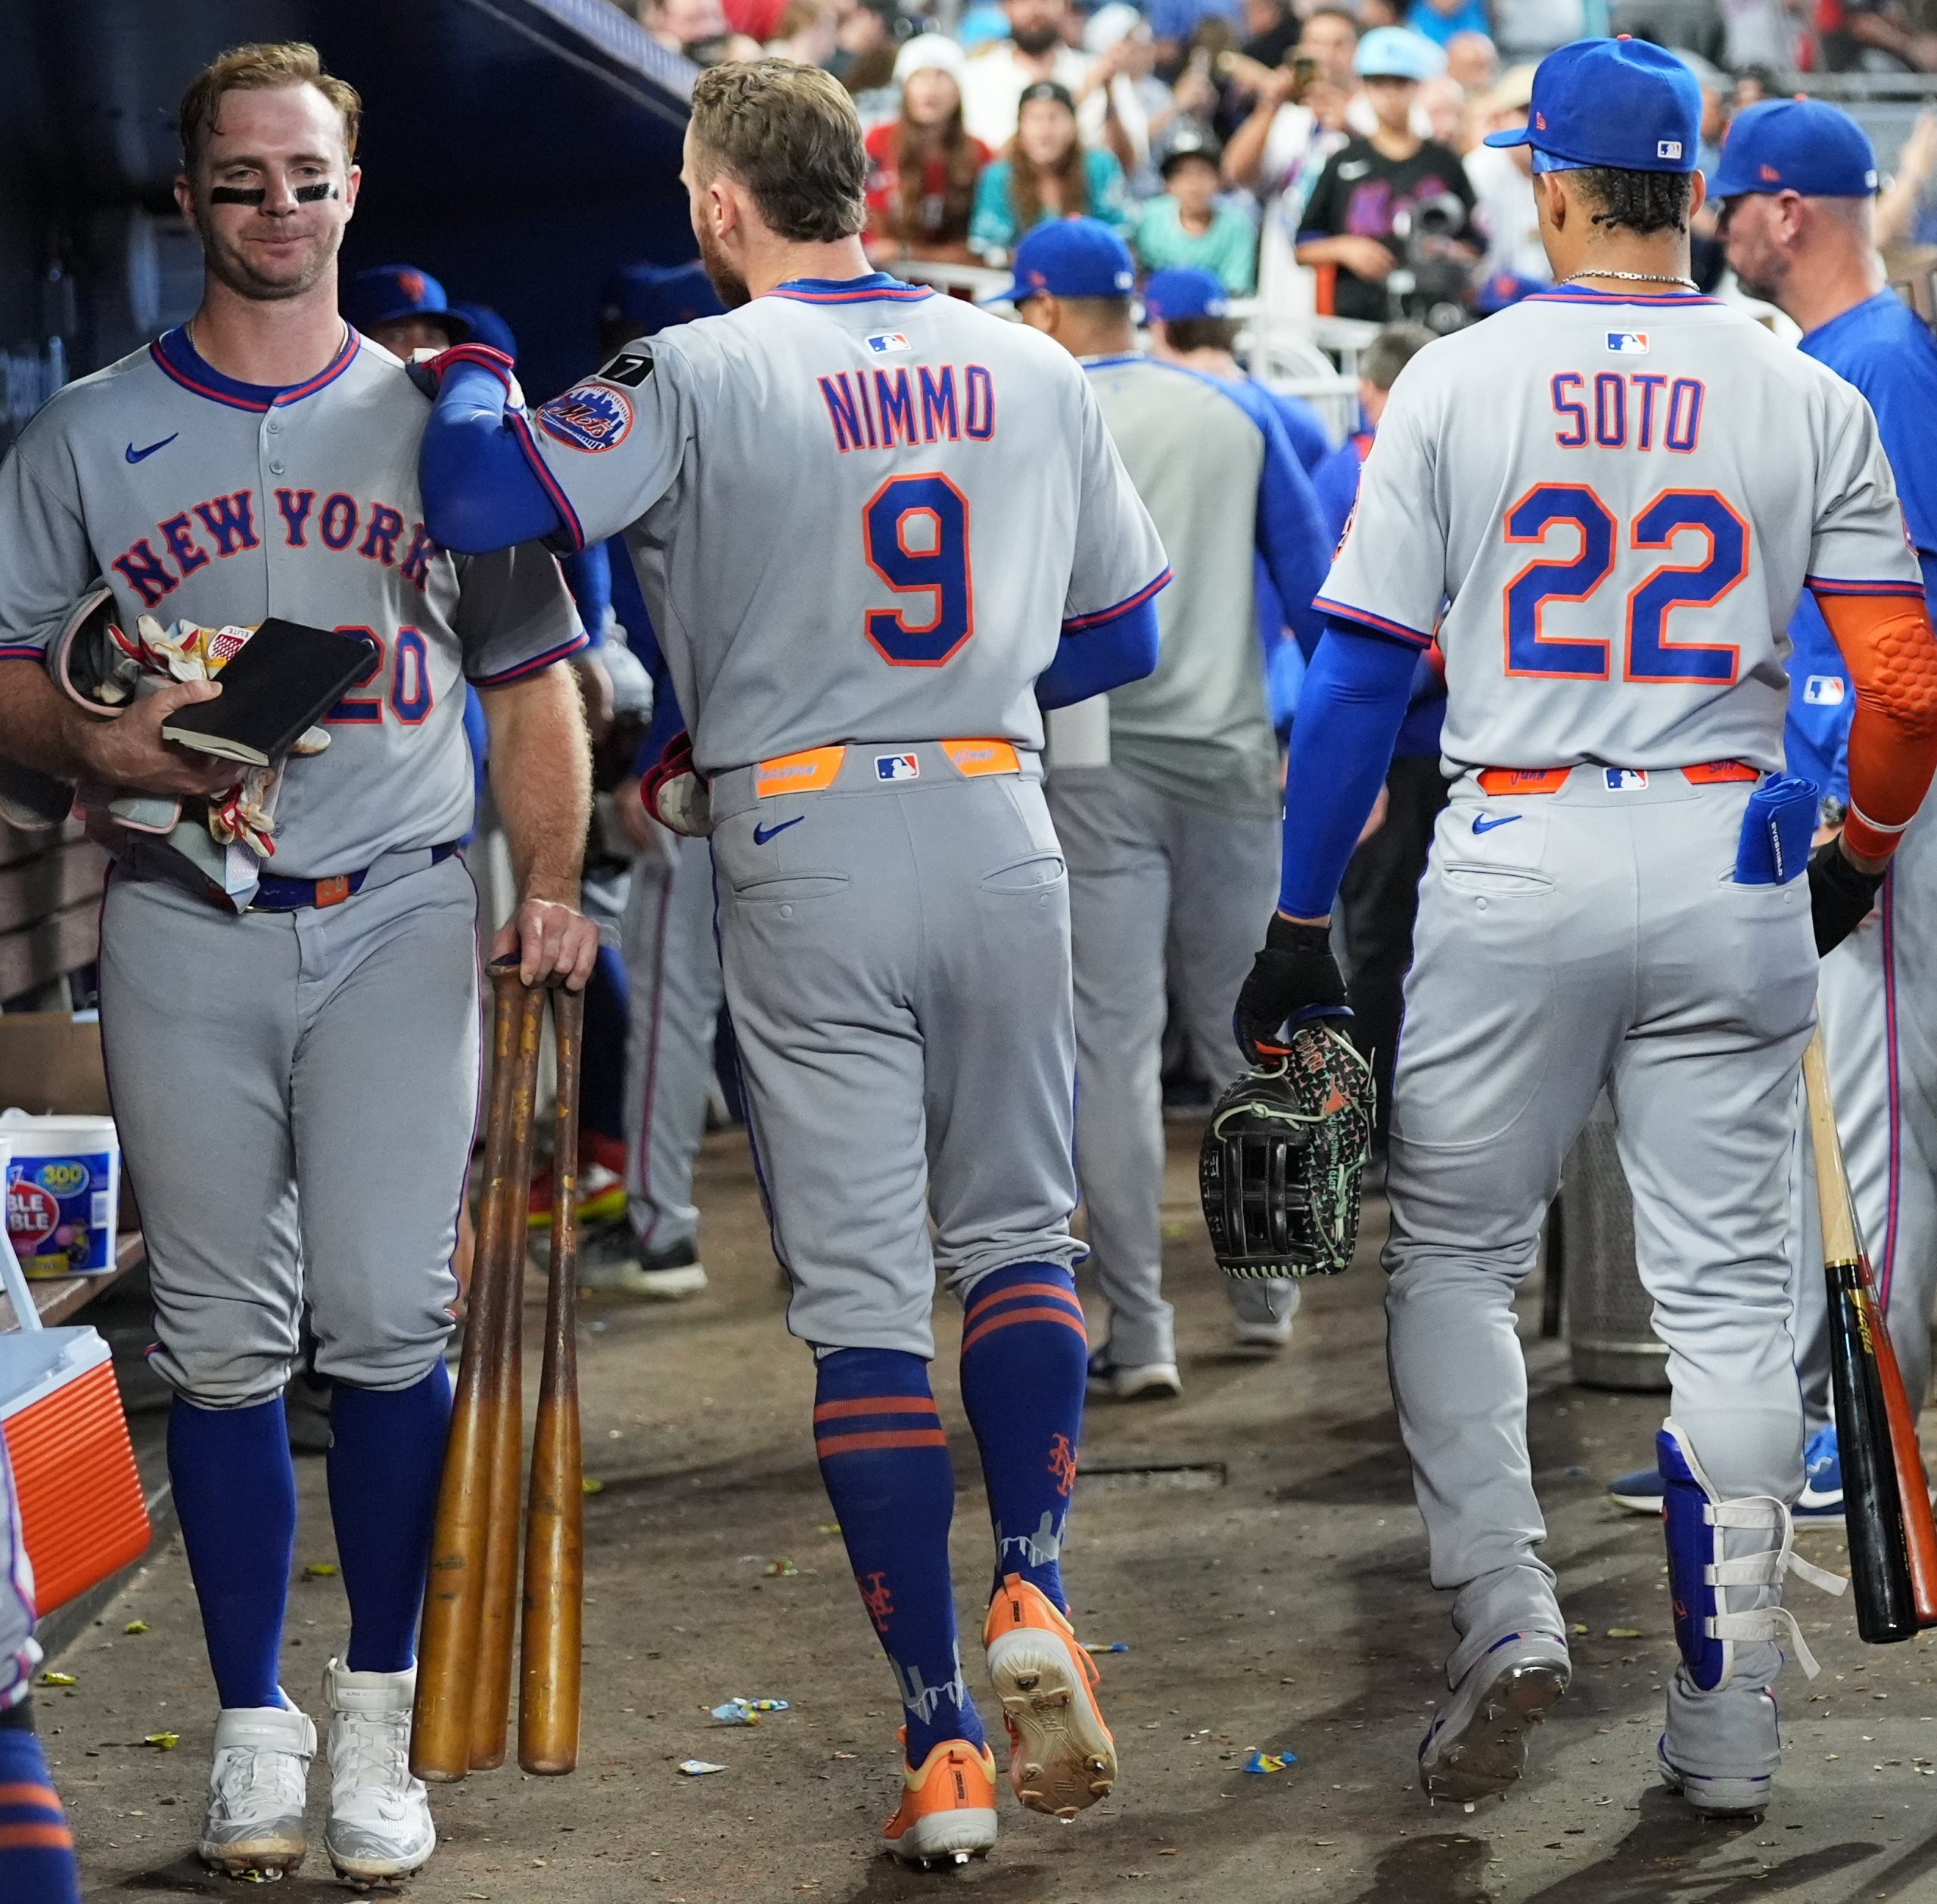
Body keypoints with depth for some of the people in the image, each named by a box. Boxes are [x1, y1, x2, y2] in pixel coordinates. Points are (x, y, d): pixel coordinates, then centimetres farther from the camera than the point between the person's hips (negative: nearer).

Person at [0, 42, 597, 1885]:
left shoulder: (436, 420, 10)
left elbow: (530, 675, 12)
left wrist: (551, 884, -1)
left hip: (397, 918, 0)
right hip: (182, 923, 0)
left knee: (389, 1320, -6)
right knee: (221, 1336, 3)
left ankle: (376, 1724, 6)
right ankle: (253, 1727, 12)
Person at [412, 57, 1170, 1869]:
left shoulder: (700, 377, -8)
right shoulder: (1033, 372, 7)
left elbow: (476, 499, -18)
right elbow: (1121, 634, 14)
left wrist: (472, 378, 3)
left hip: (803, 857, -3)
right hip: (999, 835, 3)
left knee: (862, 1294, 2)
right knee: (1015, 1237, 19)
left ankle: (938, 1742, 1)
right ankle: (1032, 1600, -3)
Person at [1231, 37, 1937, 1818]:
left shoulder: (1456, 382, -2)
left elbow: (1360, 670, -4)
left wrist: (1303, 918, 2)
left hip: (1516, 865, -1)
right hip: (1731, 862, 1)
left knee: (1452, 1252, 14)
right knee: (1727, 1289, 7)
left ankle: (1504, 1605, -3)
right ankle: (1728, 1725, 8)